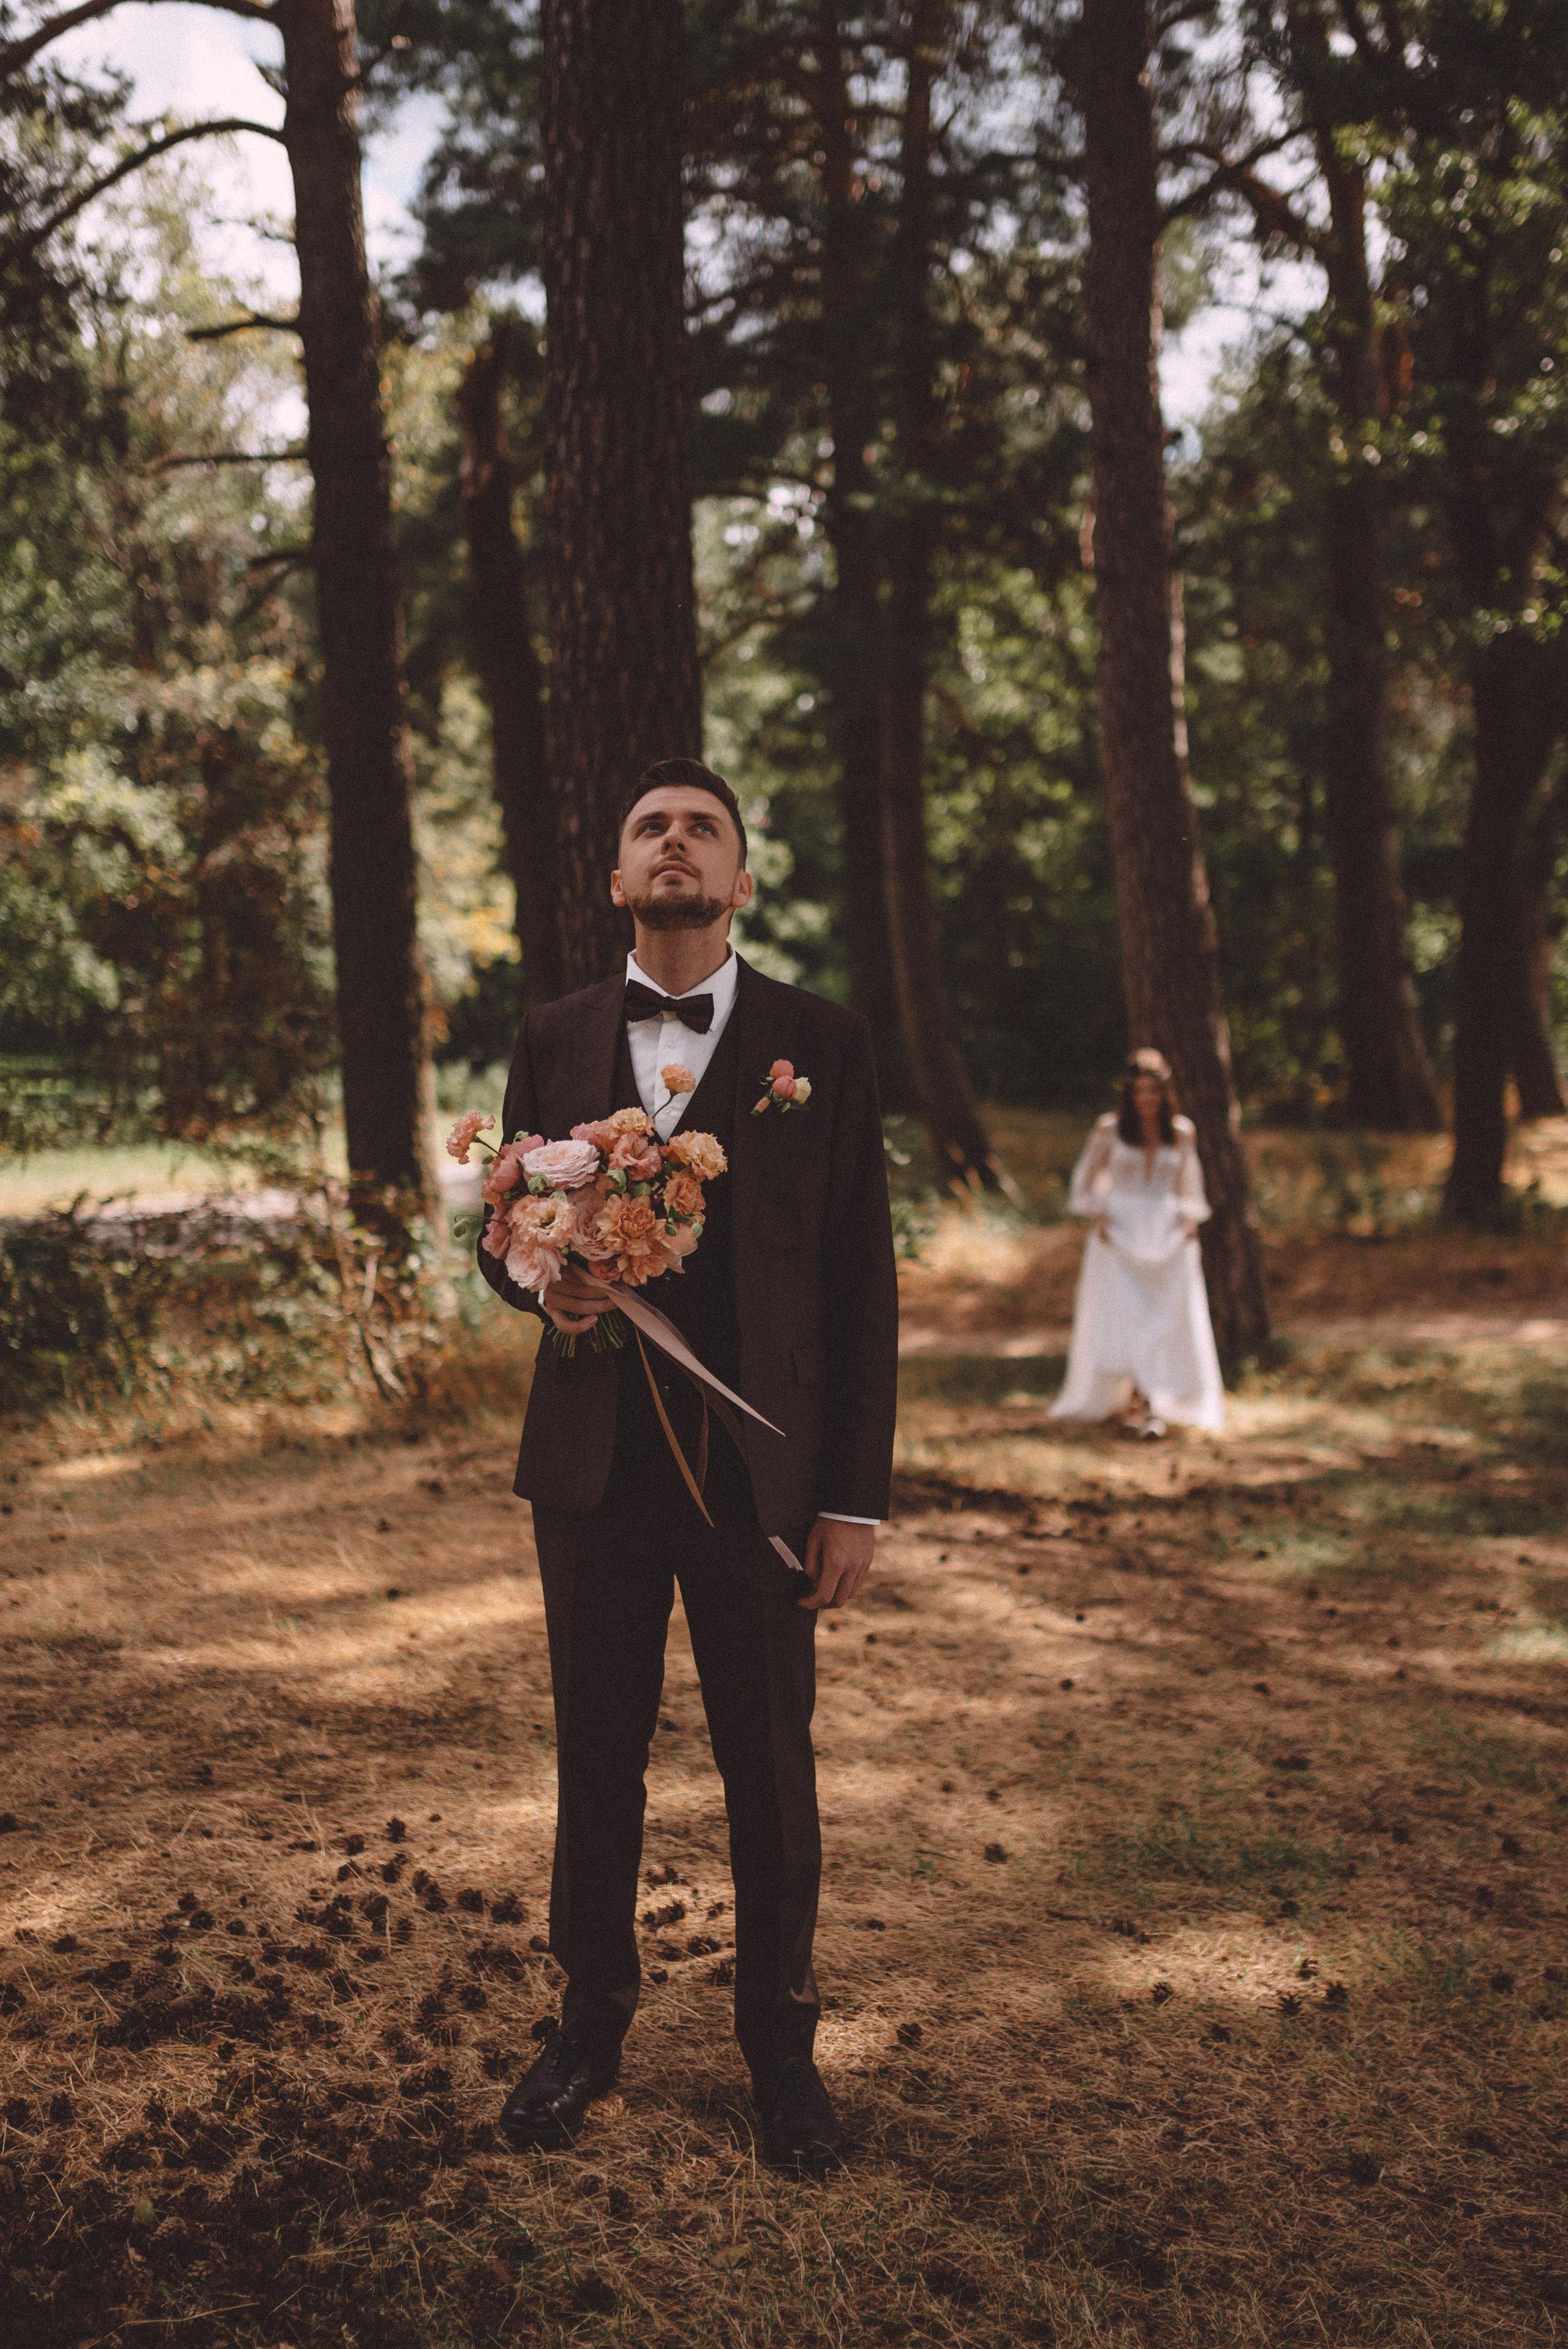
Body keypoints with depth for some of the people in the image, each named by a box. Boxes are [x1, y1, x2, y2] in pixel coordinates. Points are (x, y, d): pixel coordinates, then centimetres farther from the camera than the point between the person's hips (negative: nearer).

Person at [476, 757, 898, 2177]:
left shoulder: (823, 1044, 0)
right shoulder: (555, 1041, 7)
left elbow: (862, 1279, -1)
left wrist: (857, 1496, -5)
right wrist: (540, 1284, -12)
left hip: (755, 1471, -2)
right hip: (591, 1465, 2)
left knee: (770, 1767, 7)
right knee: (597, 1755, 12)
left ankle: (782, 2046, 26)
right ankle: (592, 2022, 31)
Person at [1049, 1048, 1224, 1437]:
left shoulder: (1181, 1132, 5)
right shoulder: (1109, 1130, -1)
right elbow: (1086, 1179, 8)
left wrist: (1190, 1218, -1)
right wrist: (1097, 1215, -8)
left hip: (1167, 1236, 2)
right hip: (1118, 1233, -2)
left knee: (1167, 1323, -1)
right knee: (1121, 1318, -13)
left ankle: (1155, 1405, 10)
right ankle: (1136, 1404, -14)